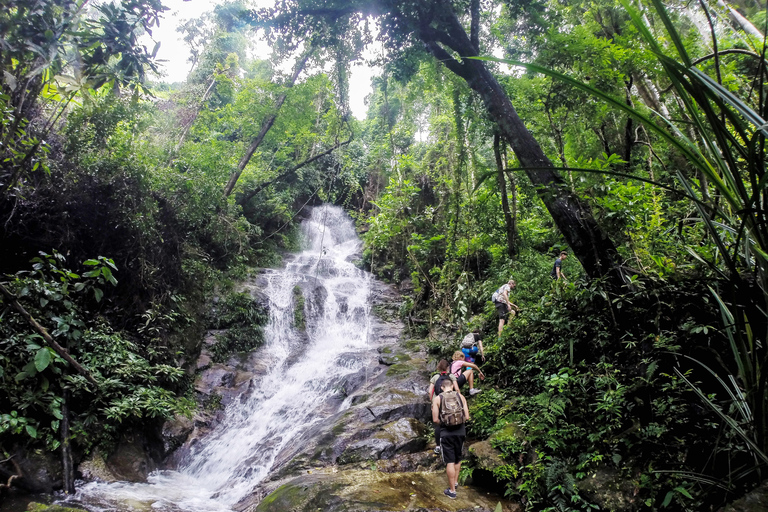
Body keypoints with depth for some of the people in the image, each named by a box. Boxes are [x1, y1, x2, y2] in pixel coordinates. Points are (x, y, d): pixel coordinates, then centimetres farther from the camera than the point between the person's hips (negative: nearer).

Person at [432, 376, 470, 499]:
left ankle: (452, 490, 11)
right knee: (458, 459, 23)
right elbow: (467, 417, -2)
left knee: (450, 462, 4)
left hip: (446, 433, -3)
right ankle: (455, 482, 36)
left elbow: (435, 420, -9)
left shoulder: (437, 398, -4)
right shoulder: (460, 396, 1)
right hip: (460, 431, 3)